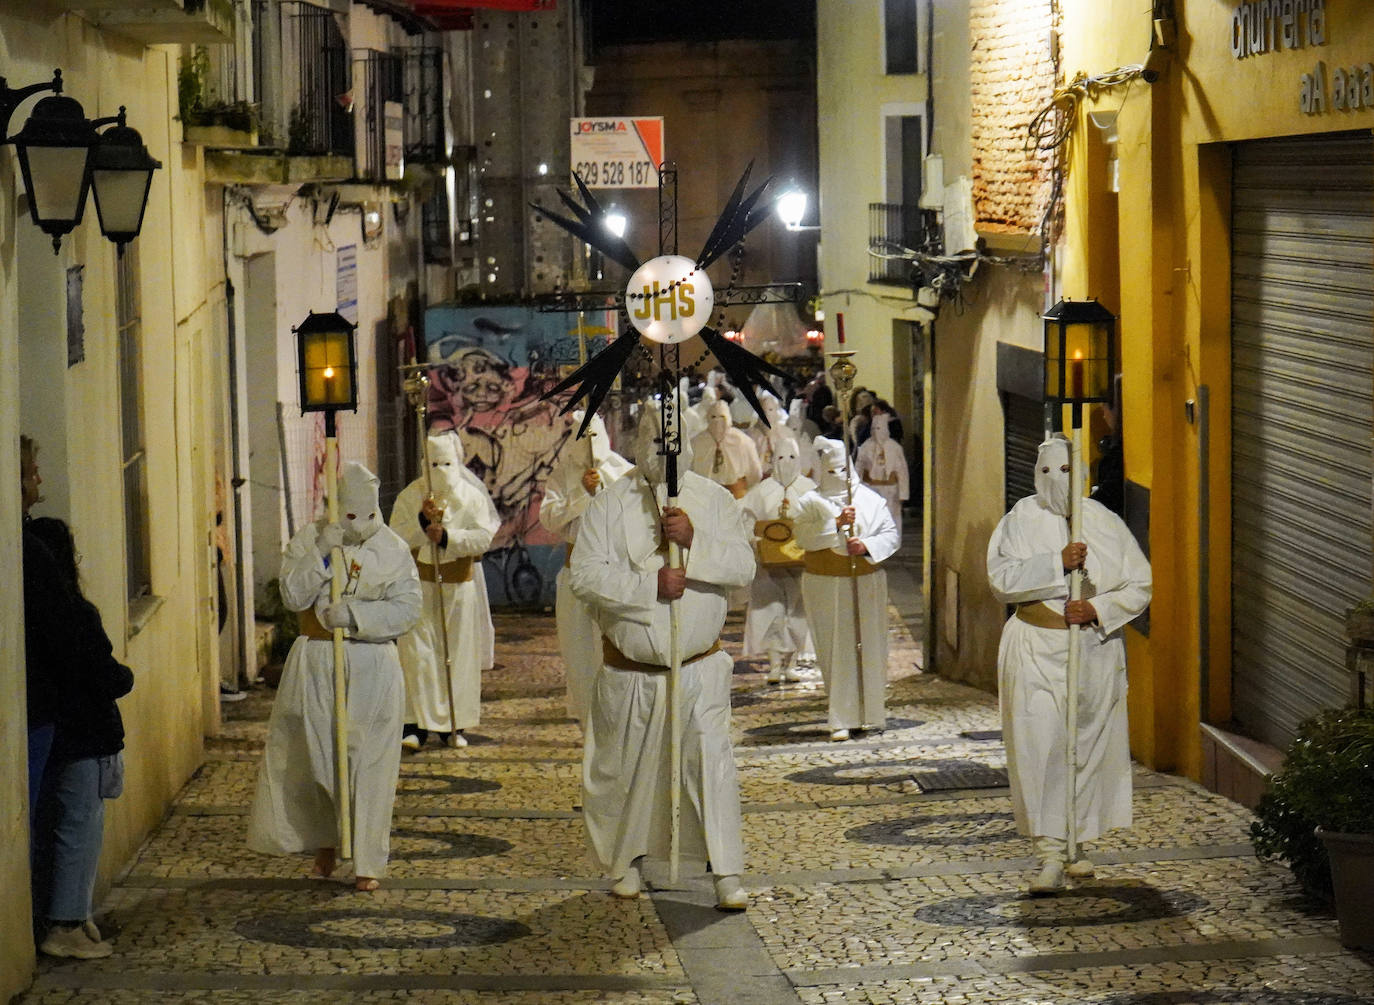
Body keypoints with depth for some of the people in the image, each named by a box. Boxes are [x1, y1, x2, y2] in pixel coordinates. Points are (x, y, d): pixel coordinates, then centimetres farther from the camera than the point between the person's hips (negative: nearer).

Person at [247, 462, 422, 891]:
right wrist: (323, 554, -22)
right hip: (315, 662, 1)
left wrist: (353, 613, -20)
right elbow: (293, 595, -10)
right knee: (311, 757, 6)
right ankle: (326, 843, 28)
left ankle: (368, 862, 9)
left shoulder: (393, 549, -1)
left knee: (369, 763, -1)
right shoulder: (307, 540, 0)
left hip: (372, 667, -1)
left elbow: (407, 609, -9)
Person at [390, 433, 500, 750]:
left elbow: (484, 537, -9)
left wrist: (446, 536, -21)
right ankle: (416, 725, -4)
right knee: (417, 653, -5)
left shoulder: (471, 497, 1)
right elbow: (395, 539, -8)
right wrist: (422, 521, -23)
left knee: (458, 653, 3)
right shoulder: (409, 496, 0)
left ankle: (454, 724, 11)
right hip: (419, 584, -1)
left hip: (459, 586, 1)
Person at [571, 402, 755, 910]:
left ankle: (726, 873, -5)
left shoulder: (715, 500, 2)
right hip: (628, 671, 0)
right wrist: (650, 586, -22)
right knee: (622, 768, 10)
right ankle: (625, 860, 29)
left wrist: (695, 540, -21)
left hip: (700, 665, 0)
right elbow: (586, 574, -12)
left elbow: (744, 567, -6)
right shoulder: (609, 503, -2)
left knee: (712, 763, -9)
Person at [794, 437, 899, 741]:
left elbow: (891, 535, 3)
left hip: (866, 582, 2)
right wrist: (837, 523, -21)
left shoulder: (871, 500, 7)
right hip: (826, 586, -2)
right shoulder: (812, 502, 3)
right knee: (836, 650, -3)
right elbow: (804, 538, -11)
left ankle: (871, 713, 10)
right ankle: (841, 719, -1)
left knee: (870, 647, 2)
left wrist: (867, 546, -16)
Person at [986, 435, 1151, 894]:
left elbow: (1140, 584, 6)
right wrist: (1057, 563, -21)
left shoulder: (1105, 523, 6)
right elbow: (1002, 578, -11)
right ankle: (1050, 855, -13)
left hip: (1095, 646, 2)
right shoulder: (1020, 521, 2)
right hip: (1036, 648, -2)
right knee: (1040, 745, -11)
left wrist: (1099, 608, -11)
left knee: (1089, 745, 6)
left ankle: (1076, 843, 21)